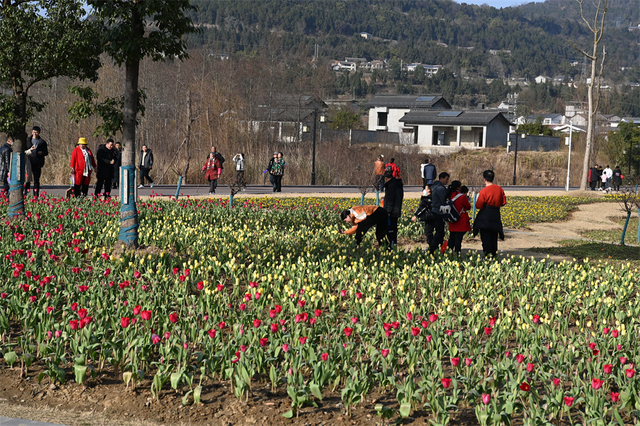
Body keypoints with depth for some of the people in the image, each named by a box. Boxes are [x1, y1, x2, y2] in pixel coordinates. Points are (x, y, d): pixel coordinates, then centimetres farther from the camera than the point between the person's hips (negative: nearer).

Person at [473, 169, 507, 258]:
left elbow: (478, 206, -13)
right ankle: (494, 253, 19)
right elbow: (503, 202, 10)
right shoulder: (499, 189, 2)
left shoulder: (484, 191, -14)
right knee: (494, 236, 14)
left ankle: (487, 253, -11)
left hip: (485, 216, -5)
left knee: (485, 236, -2)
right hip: (496, 216, 5)